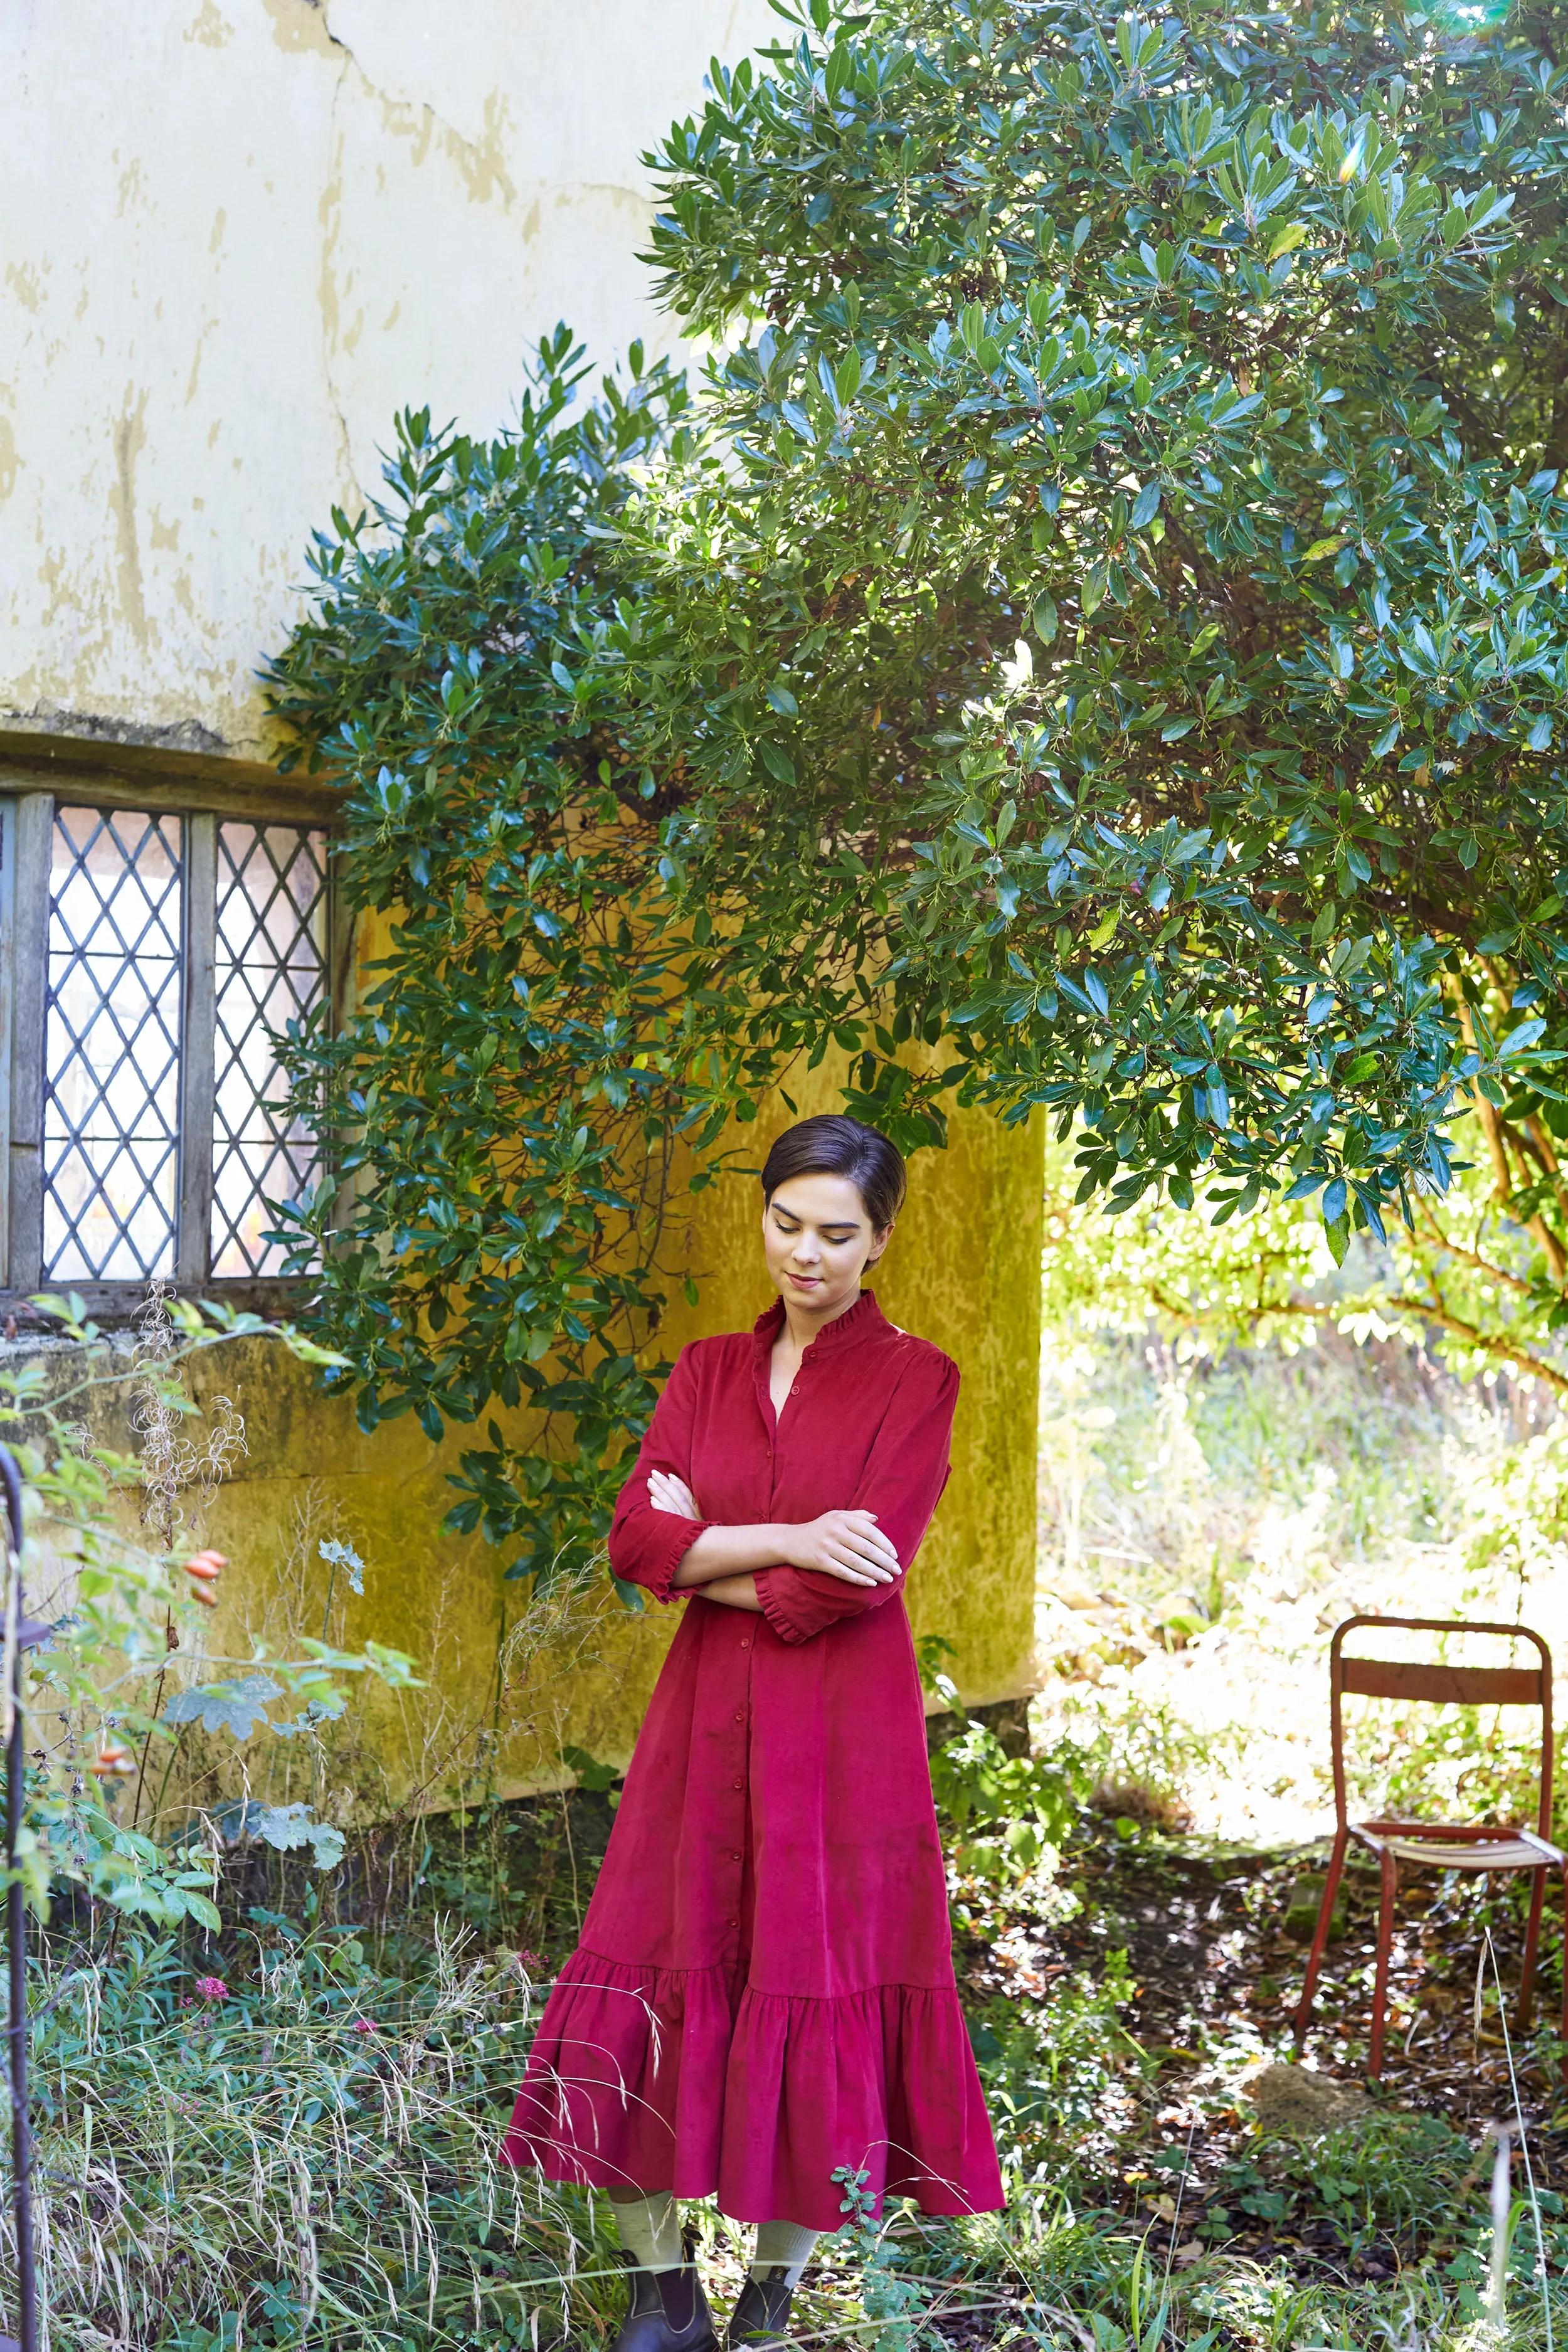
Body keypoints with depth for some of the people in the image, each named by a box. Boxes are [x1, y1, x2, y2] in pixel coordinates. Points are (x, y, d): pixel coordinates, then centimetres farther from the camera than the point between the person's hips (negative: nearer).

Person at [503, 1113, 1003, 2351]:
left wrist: (705, 1556, -7)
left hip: (842, 1729, -4)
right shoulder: (710, 1369, 10)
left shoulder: (914, 1379, -3)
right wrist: (782, 1542, -14)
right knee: (661, 1980, 2)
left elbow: (859, 1577, -13)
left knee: (818, 1985, 1)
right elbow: (635, 1539, -2)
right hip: (706, 1721, 4)